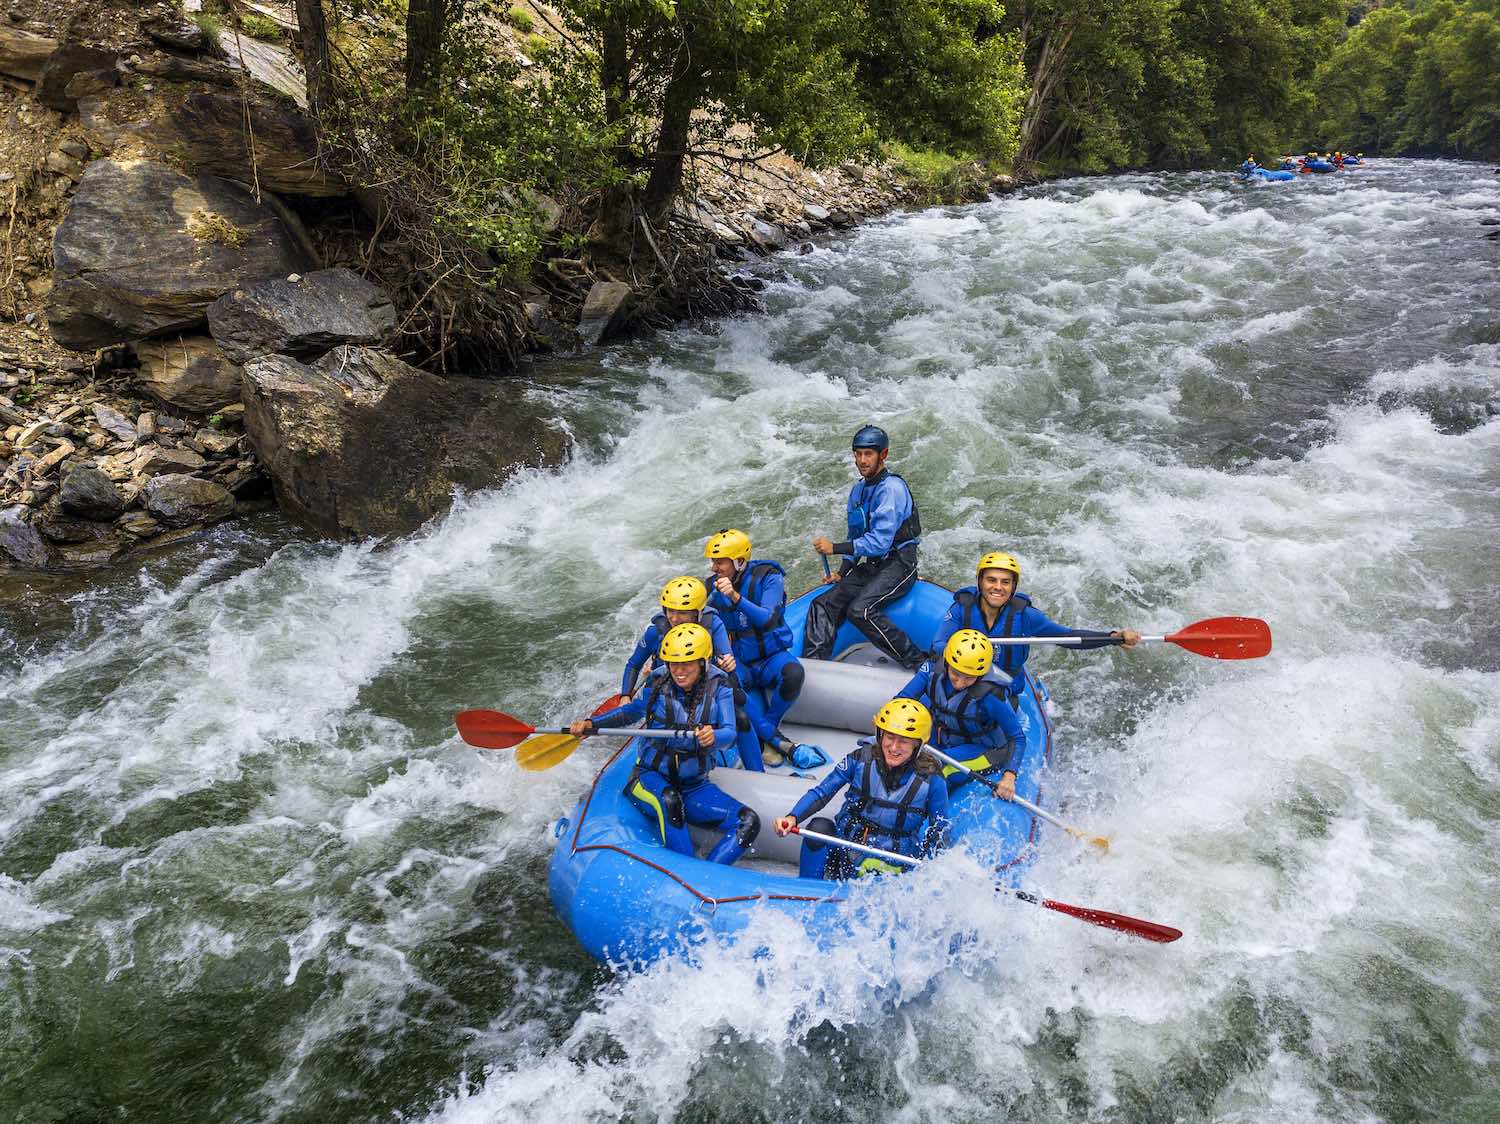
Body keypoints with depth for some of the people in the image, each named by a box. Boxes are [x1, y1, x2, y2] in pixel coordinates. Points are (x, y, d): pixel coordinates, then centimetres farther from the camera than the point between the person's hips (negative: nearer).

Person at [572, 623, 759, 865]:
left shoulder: (718, 688, -5)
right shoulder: (657, 683, -5)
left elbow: (730, 734, -18)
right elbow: (633, 710, 15)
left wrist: (713, 737, -42)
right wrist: (592, 724, 4)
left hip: (695, 785, 2)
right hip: (651, 777, -2)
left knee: (749, 822, -17)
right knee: (668, 800, -39)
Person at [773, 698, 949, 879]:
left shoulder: (931, 781, -10)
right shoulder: (861, 759, -8)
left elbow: (941, 833, 0)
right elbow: (821, 792, -8)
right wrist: (793, 817, -25)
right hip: (845, 849, 1)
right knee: (819, 827, -27)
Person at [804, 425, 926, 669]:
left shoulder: (891, 488, -14)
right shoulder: (858, 490, 14)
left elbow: (879, 542, -21)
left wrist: (835, 548, -20)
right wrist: (842, 573, 8)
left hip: (899, 564, -8)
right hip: (870, 565, 8)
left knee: (860, 610, -29)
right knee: (823, 605, -11)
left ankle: (918, 663, -19)